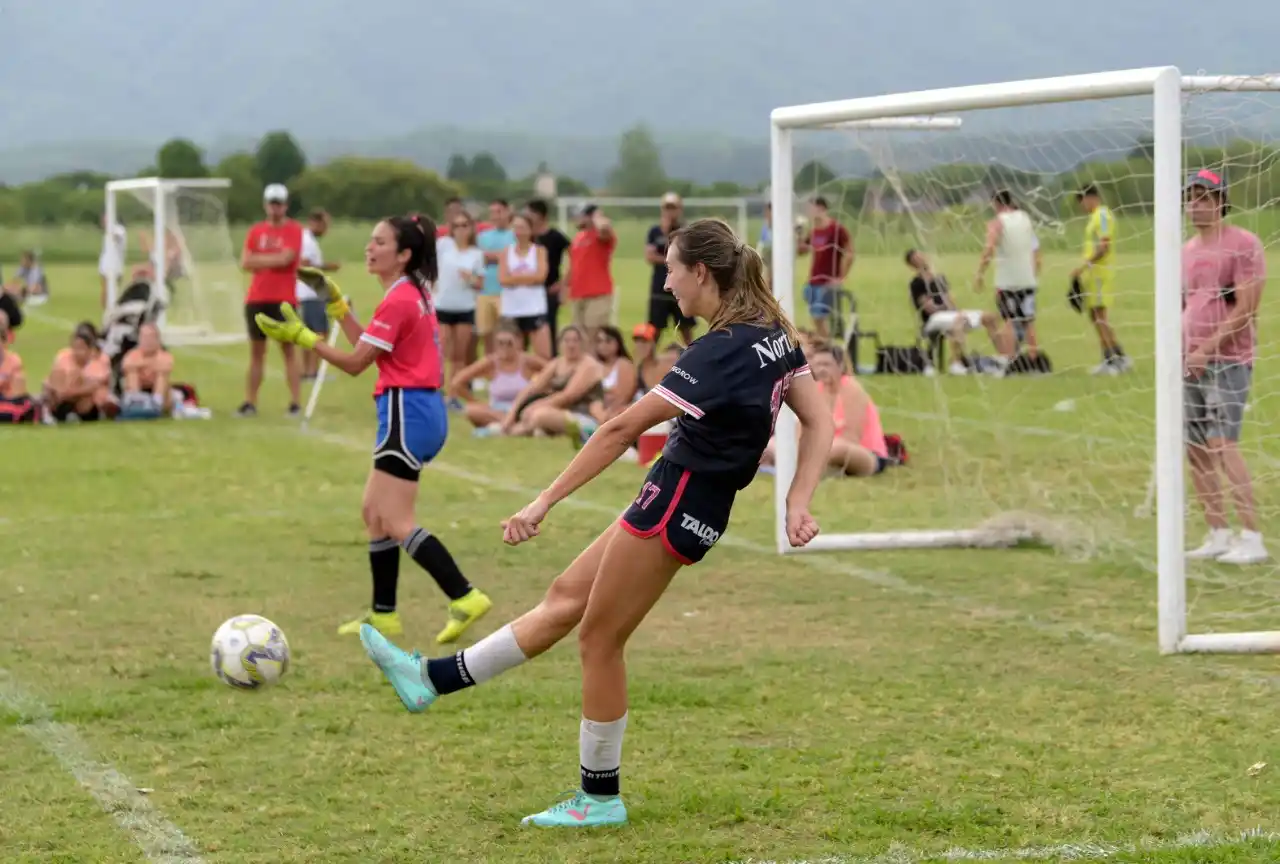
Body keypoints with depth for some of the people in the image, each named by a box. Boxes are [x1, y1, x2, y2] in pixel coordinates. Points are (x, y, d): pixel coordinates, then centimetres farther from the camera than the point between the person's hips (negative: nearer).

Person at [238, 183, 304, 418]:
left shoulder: (294, 230, -2)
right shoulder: (256, 231, 11)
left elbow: (285, 258, -15)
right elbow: (245, 263, 2)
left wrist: (259, 259, -3)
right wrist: (274, 260, -9)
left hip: (283, 300, -4)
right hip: (257, 299, 4)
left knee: (288, 350, -3)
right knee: (256, 351, 7)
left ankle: (296, 403, -3)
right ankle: (250, 403, 9)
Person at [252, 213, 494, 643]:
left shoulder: (398, 300, -15)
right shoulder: (415, 293, 14)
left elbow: (354, 362, -13)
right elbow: (368, 347, 17)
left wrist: (300, 336, -9)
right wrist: (336, 305, 16)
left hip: (406, 412, -10)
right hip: (417, 407, 10)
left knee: (396, 523, -11)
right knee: (373, 511, 14)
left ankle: (465, 597, -17)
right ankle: (383, 615, 17)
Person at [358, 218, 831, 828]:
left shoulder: (723, 352, -24)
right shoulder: (774, 332, 3)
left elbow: (622, 429, -23)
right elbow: (819, 422, 7)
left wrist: (545, 502, -22)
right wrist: (798, 502, 3)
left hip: (677, 503, -9)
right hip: (694, 502, 10)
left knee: (599, 639, 4)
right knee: (566, 598, 14)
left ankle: (599, 798, 15)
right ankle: (433, 678, 22)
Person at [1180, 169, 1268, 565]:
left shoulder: (1244, 245, -7)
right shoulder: (1185, 251, 16)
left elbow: (1244, 310, -13)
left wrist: (1206, 350, -16)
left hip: (1227, 361, -8)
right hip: (1190, 363, 8)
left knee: (1223, 445, -17)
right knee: (1195, 448, 5)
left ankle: (1252, 539, -16)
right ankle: (1218, 535, 12)